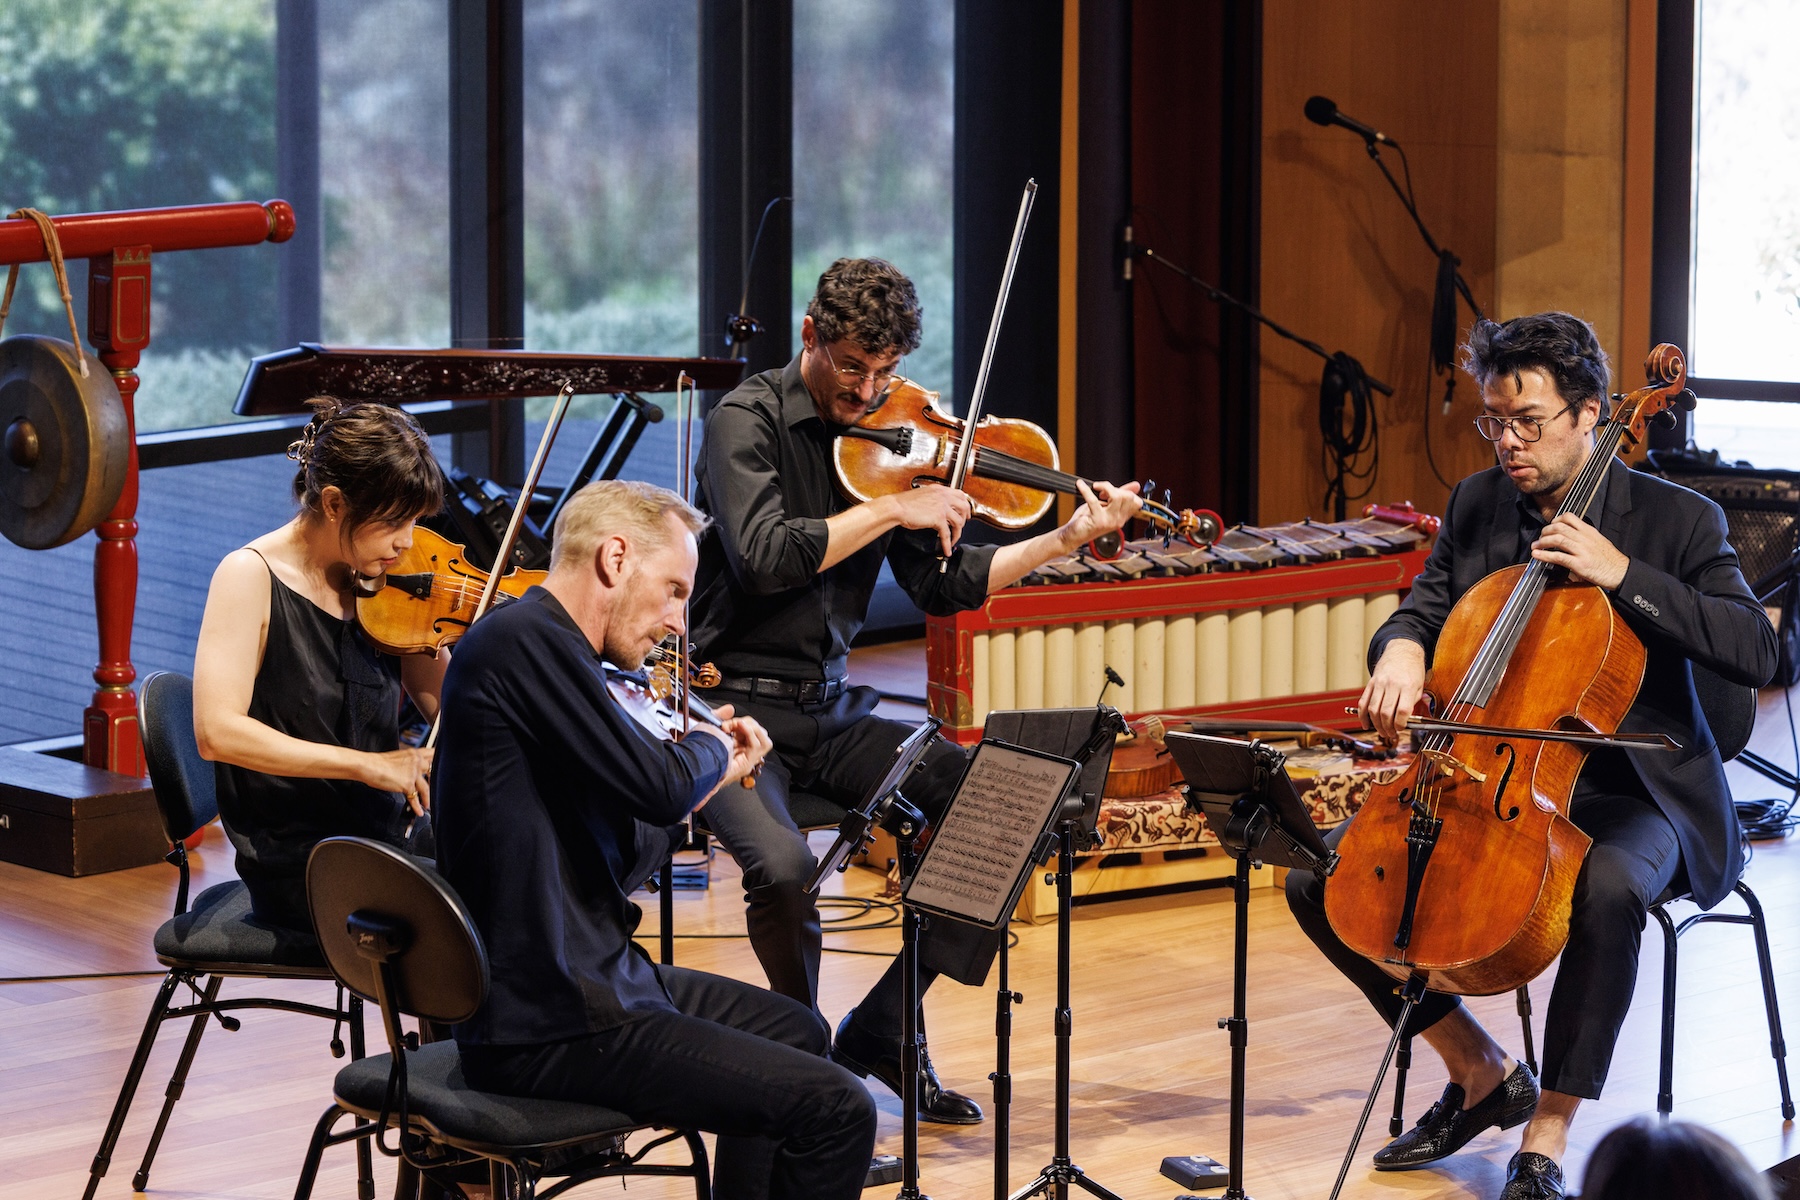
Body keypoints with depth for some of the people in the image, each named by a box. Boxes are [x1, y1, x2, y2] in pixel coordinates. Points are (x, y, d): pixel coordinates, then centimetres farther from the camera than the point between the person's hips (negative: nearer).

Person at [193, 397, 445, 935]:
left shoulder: (380, 587, 8)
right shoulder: (254, 576, -8)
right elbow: (217, 731, -20)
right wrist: (367, 764, -26)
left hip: (393, 834, 6)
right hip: (301, 865, -6)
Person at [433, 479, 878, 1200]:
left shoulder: (543, 642, 15)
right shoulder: (524, 639, -17)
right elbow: (661, 783, -23)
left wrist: (713, 778, 18)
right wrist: (712, 746, -2)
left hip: (586, 974, 11)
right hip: (546, 1030, -11)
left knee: (793, 1029, 30)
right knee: (837, 1112, -14)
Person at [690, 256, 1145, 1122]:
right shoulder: (748, 423, -8)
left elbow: (943, 587, 8)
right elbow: (763, 555, -24)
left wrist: (1067, 540, -1)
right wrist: (894, 510, -19)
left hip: (831, 710, 6)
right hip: (736, 705, -6)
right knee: (782, 862, -32)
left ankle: (882, 1032, 3)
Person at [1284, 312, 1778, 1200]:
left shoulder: (1675, 519, -7)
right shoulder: (1476, 507, 7)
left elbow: (1756, 651, -17)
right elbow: (1423, 611, 14)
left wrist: (1622, 576, -24)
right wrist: (1403, 649, -12)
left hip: (1627, 795, -5)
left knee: (1608, 891, -40)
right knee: (1320, 876, -10)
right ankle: (1482, 1072, 5)